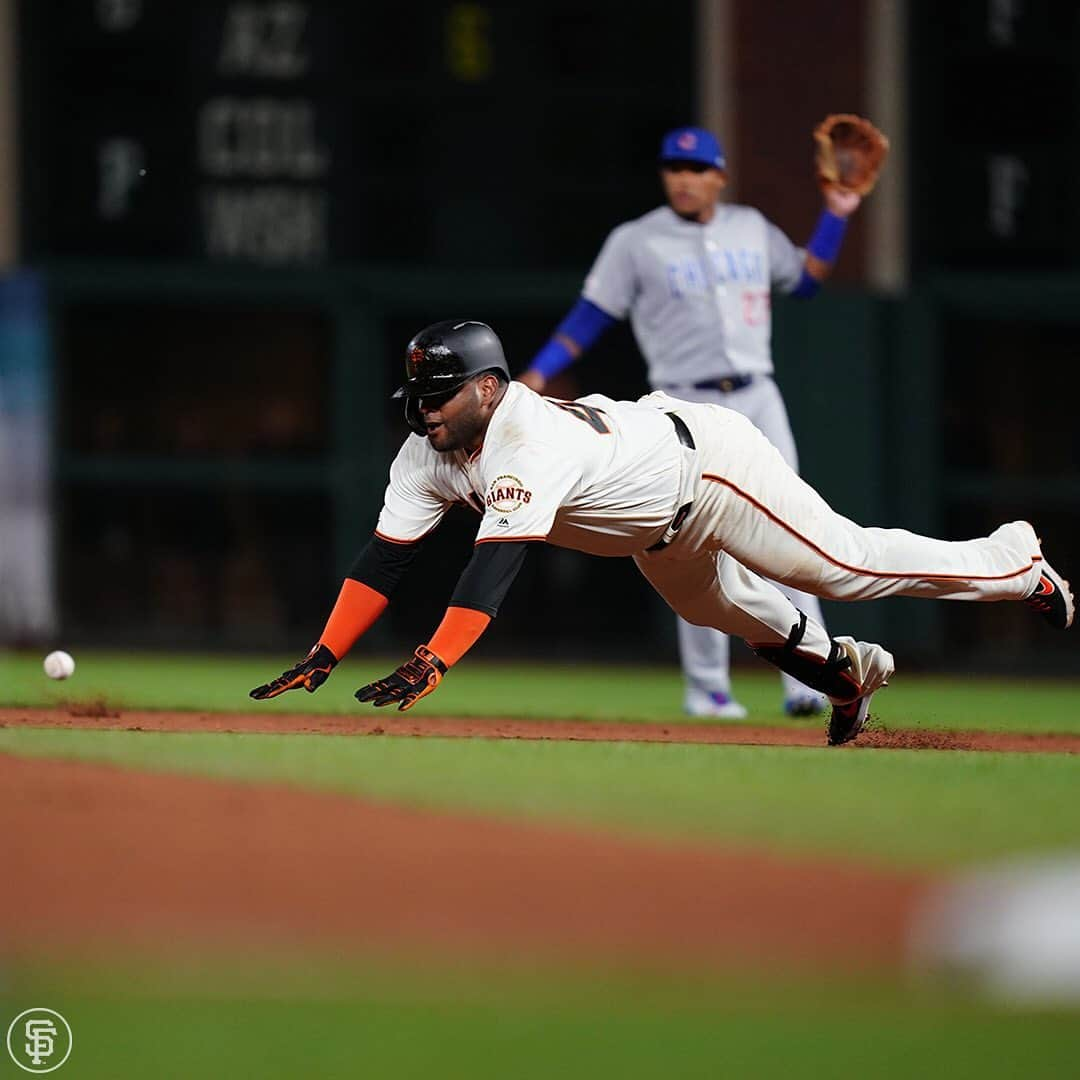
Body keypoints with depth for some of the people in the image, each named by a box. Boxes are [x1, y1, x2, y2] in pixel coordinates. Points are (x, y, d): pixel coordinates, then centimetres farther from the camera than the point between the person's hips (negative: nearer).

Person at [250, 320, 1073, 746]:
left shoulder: (531, 444, -40)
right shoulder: (429, 457, -16)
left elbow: (497, 562, -51)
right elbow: (386, 558, -18)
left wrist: (433, 663, -59)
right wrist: (323, 657, -29)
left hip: (707, 460, -8)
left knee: (844, 564, -2)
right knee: (721, 608, 24)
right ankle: (844, 669, 51)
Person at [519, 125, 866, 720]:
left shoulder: (752, 228, 11)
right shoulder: (635, 242, -1)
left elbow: (804, 280, 23)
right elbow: (590, 314, -1)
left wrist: (835, 216, 13)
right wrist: (537, 373, -11)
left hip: (758, 400, 3)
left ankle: (803, 683, -8)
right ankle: (706, 688, 7)